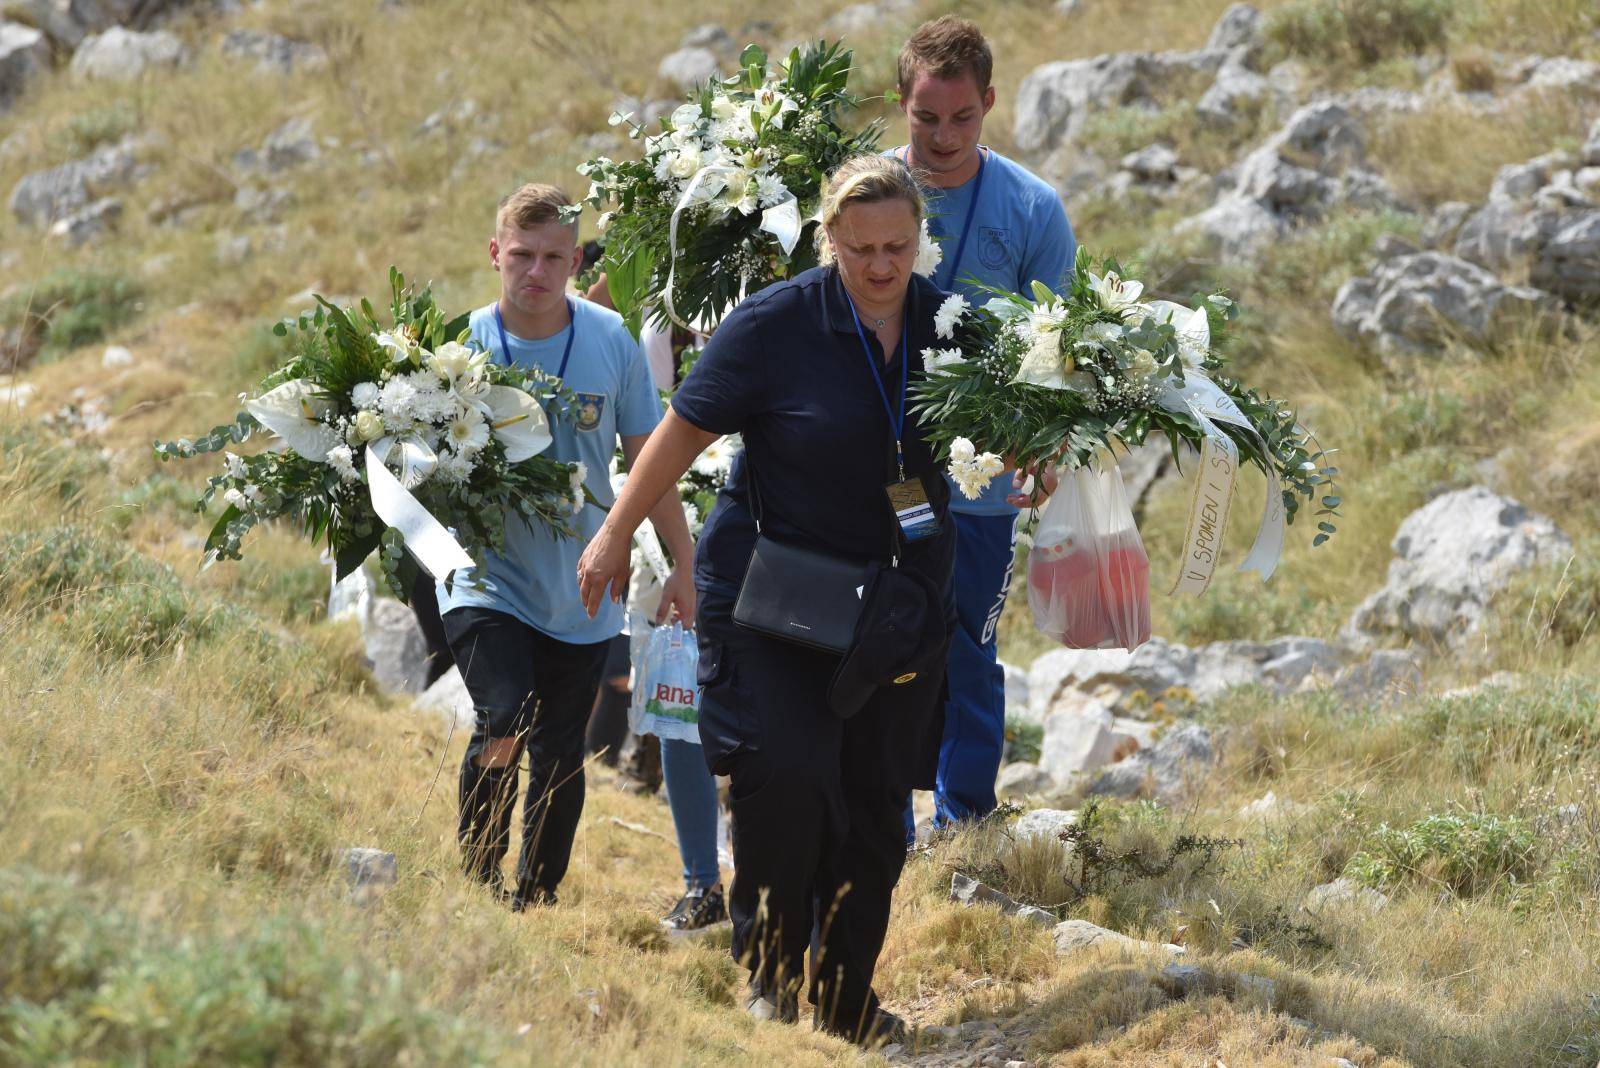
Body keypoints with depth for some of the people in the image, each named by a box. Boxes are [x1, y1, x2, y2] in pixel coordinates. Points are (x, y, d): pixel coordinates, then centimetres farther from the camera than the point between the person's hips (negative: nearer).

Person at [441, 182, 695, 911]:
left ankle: (536, 906, 24)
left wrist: (682, 566, 10)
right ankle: (476, 883, -2)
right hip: (488, 583, -2)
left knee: (559, 760, 8)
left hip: (580, 592, 2)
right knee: (504, 726, -21)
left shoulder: (611, 342, -3)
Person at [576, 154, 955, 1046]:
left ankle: (848, 996, 18)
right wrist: (616, 538, -1)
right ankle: (770, 969, 1)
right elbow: (685, 430, -4)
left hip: (901, 596, 4)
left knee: (876, 799, 6)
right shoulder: (773, 325, -13)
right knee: (782, 776, -17)